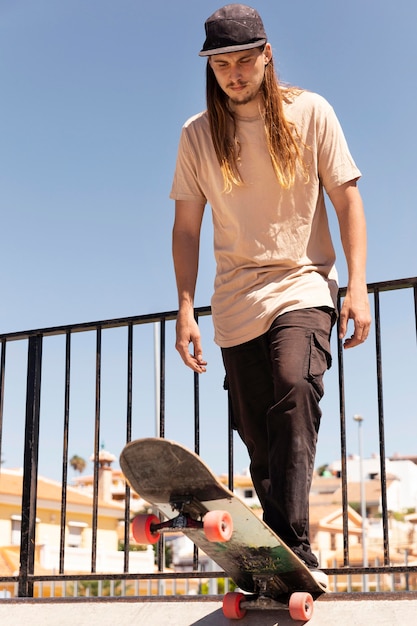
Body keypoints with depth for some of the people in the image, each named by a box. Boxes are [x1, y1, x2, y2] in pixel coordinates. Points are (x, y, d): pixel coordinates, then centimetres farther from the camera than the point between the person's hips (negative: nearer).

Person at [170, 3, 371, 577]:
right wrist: (185, 309, -2)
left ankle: (293, 551, -31)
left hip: (302, 285, -2)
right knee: (260, 441, 4)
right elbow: (186, 227, 7)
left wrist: (357, 286, -9)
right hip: (237, 302, 3)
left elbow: (347, 200, 1)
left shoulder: (311, 112, 0)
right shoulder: (198, 135, 4)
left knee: (296, 391, -29)